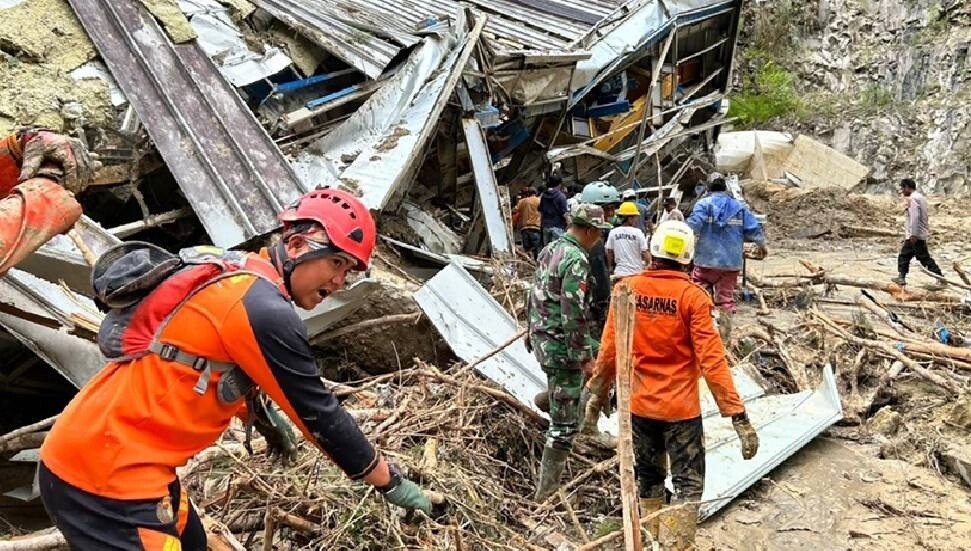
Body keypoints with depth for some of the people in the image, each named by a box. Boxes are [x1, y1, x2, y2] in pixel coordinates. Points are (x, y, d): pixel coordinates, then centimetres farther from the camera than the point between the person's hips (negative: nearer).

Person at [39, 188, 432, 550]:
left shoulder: (233, 272, 6)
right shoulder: (262, 310, -22)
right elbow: (318, 412, -15)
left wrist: (263, 419, 32)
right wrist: (390, 482, -3)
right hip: (109, 473, -10)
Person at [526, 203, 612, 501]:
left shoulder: (549, 249, 8)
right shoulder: (577, 260, -21)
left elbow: (534, 295, 17)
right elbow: (573, 314, -24)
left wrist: (532, 331, 27)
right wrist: (584, 356, -19)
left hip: (541, 339, 9)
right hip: (561, 346, -9)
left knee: (600, 352, 33)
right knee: (565, 422, 1)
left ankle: (550, 396, 36)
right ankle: (547, 488, 9)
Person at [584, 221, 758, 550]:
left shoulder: (627, 289, -6)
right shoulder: (692, 297, -14)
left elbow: (609, 350, -1)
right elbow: (711, 360, -18)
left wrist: (597, 395, 12)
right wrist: (738, 415, -13)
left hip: (639, 404, 4)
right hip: (680, 407, -4)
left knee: (648, 475, 23)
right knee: (687, 485, 9)